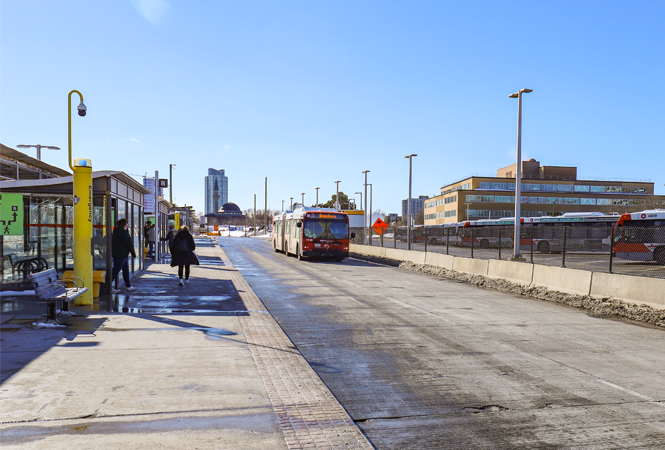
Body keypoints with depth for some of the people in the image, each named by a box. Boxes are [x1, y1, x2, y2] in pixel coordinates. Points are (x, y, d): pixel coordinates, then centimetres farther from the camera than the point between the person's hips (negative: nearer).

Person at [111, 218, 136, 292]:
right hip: (121, 254, -10)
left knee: (126, 269, 16)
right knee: (116, 270, -8)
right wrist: (133, 253, -8)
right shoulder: (123, 232, -15)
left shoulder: (117, 231, 15)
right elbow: (128, 244, -14)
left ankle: (128, 286, 22)